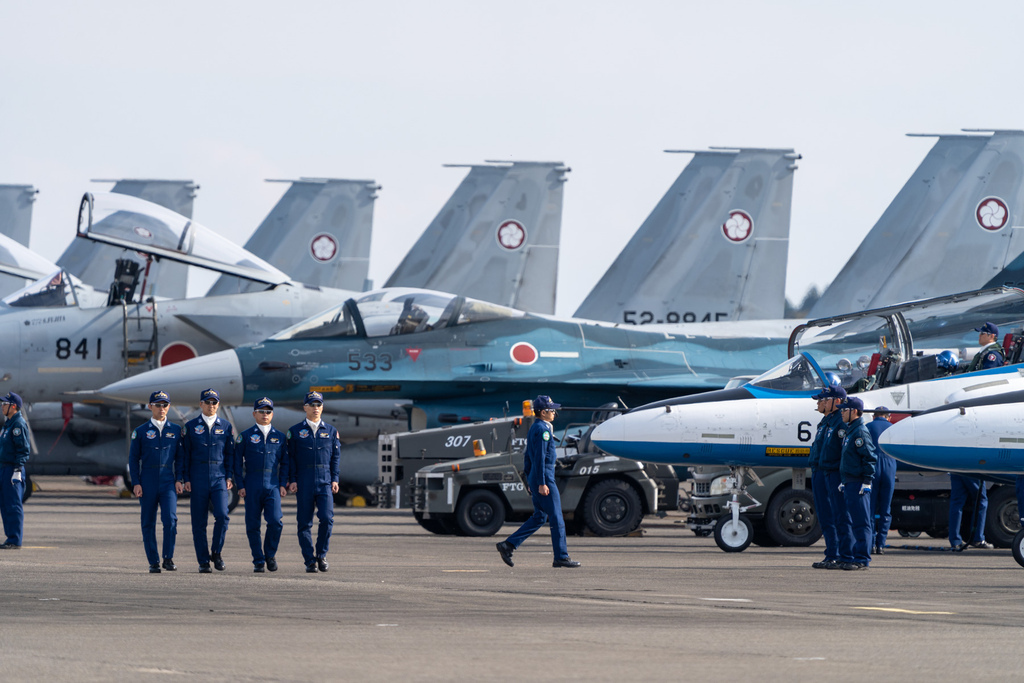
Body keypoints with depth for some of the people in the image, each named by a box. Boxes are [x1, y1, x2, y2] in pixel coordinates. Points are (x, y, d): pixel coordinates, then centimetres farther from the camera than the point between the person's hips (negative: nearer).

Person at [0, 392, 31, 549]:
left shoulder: (19, 424, -13)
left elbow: (23, 449, -17)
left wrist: (17, 471, -21)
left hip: (13, 469, -10)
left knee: (13, 505, -9)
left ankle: (15, 541, -8)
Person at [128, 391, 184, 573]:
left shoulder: (176, 430, 9)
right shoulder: (140, 432, 5)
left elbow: (180, 457, 11)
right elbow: (133, 459, 4)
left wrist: (179, 479, 0)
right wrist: (136, 483, -5)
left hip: (168, 483, 0)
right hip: (147, 483, 0)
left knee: (170, 518, -17)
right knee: (148, 524, 2)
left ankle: (168, 558, -7)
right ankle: (153, 562, 9)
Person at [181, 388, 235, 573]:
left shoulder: (225, 426, 9)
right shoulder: (191, 426, 5)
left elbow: (230, 453, 11)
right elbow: (185, 454, 5)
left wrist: (229, 476, 1)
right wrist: (186, 478, -2)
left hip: (219, 479, 0)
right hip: (198, 480, 0)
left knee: (222, 515, -16)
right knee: (199, 523, 1)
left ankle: (216, 552, 4)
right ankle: (203, 561, 8)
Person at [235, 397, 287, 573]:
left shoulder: (280, 436, 11)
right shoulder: (245, 436, 5)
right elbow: (237, 462, 4)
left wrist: (283, 484, 3)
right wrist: (240, 486, -4)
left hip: (272, 486, 0)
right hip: (252, 487, 0)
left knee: (275, 522, -14)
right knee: (253, 525, 0)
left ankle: (270, 554, 7)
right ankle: (258, 561, 10)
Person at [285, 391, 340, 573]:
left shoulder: (331, 431, 11)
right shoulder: (295, 431, 6)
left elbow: (336, 457, 12)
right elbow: (290, 457, 5)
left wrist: (335, 479, 2)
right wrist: (292, 480, -4)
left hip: (325, 483, 1)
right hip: (304, 484, -1)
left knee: (327, 518, -12)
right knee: (305, 522, 0)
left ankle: (321, 555, 5)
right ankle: (310, 561, 6)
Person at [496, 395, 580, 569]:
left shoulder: (534, 428, 16)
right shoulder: (542, 429, -15)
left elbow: (528, 456, 21)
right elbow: (539, 457, -20)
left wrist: (529, 481, 24)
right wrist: (541, 484, -22)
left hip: (535, 478, 10)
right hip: (545, 478, -10)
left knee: (539, 517, 12)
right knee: (556, 518, -4)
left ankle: (508, 545, 7)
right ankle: (561, 557, -1)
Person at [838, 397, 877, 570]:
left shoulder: (861, 432, -13)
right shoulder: (849, 431, 17)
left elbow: (869, 457, -17)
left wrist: (866, 482, -18)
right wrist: (844, 481, 21)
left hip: (859, 484, -10)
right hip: (849, 483, 10)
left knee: (860, 523, -8)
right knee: (851, 522, 12)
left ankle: (862, 559, -9)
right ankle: (853, 556, 16)